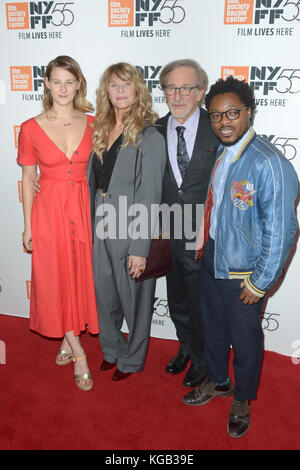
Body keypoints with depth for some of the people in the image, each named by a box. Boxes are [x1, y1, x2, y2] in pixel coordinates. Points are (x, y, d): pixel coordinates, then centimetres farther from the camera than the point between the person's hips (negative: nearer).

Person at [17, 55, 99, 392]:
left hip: (84, 209, 2)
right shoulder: (31, 128, -4)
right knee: (56, 280, 3)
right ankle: (78, 354, 18)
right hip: (49, 210, -1)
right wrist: (28, 225, 0)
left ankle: (68, 341, 32)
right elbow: (28, 179, 0)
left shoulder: (92, 124, 1)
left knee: (81, 276, 10)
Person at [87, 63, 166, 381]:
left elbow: (149, 198, -17)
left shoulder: (149, 137, -13)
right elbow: (93, 183, 11)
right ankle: (112, 351, 44)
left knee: (134, 301, 12)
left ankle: (132, 360, 36)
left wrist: (140, 248, -19)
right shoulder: (101, 131, 8)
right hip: (101, 229, 7)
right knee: (104, 297, 19)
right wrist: (90, 227, 8)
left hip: (131, 233, -6)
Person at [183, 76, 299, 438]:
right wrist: (203, 248, 11)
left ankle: (242, 400, 41)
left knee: (244, 340, 15)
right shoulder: (219, 154, 1)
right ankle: (217, 381, 50)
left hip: (243, 274, -6)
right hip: (211, 261, 7)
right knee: (212, 329, 24)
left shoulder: (269, 164, -24)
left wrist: (260, 283, -16)